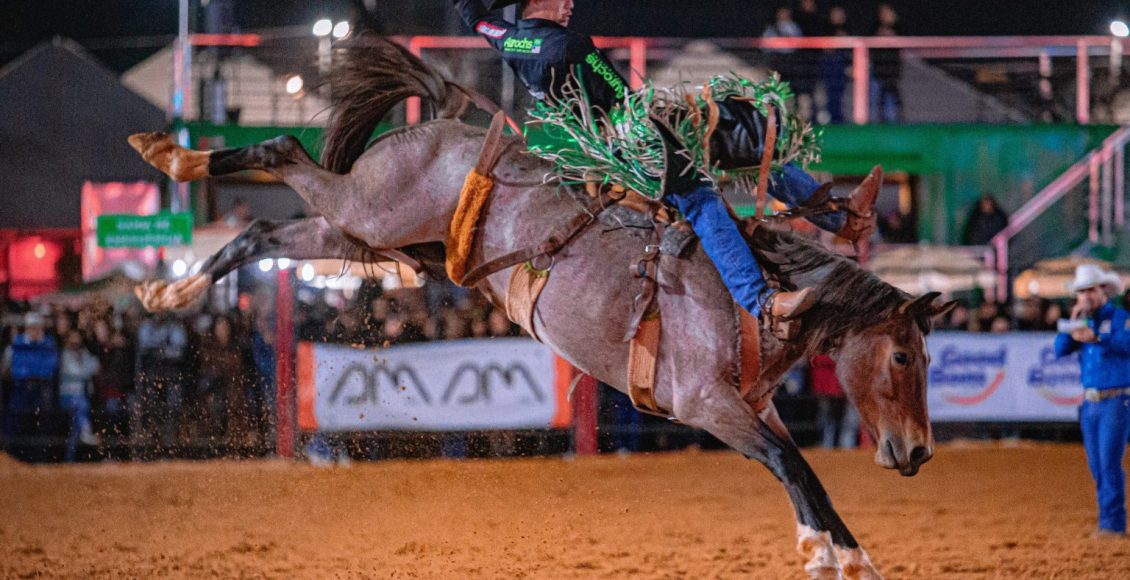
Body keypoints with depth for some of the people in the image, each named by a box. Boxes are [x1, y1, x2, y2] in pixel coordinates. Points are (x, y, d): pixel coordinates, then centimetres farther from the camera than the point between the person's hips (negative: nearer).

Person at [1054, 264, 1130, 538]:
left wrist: (1096, 338, -38)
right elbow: (1061, 349, 3)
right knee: (1097, 465, 8)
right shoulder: (1085, 321, 12)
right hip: (1090, 403, 7)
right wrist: (1073, 323, -11)